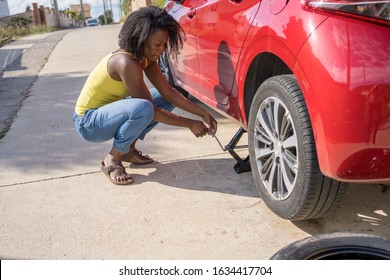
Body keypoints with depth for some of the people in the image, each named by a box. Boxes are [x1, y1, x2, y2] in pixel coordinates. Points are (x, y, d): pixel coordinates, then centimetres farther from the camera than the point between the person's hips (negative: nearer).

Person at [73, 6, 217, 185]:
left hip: (109, 111, 9)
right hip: (88, 122, -9)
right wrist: (189, 124, -18)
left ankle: (128, 149, 7)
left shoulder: (145, 57, -3)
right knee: (142, 108, -36)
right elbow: (152, 110, -26)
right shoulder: (126, 63, -29)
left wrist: (203, 113, -12)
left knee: (167, 99, 1)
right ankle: (112, 160, -12)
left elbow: (168, 92, -3)